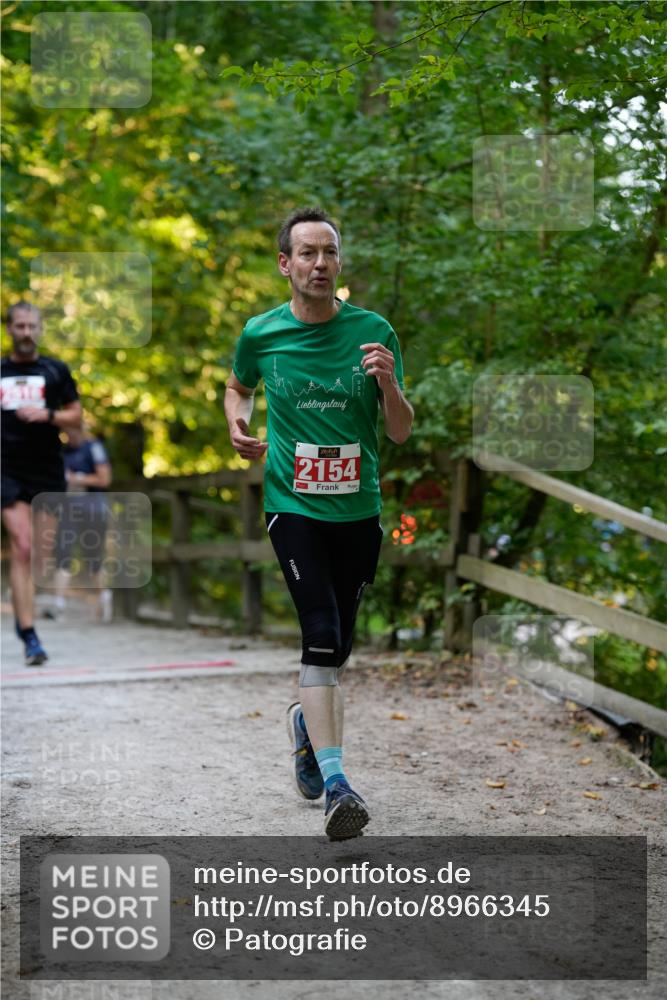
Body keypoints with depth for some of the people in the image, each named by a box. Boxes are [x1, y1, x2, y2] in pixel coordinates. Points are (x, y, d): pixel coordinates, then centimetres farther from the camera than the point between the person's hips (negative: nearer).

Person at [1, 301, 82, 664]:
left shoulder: (56, 371, 7)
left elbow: (76, 416, 6)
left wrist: (47, 415, -11)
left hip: (48, 471, 1)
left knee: (43, 553, 6)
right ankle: (30, 637, -14)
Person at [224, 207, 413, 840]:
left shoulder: (372, 331, -1)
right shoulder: (261, 334, -1)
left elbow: (401, 433, 2)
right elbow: (237, 386, 22)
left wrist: (388, 384, -17)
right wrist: (238, 424, 0)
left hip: (359, 510, 2)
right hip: (292, 506, -2)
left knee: (337, 644, 12)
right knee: (320, 633, -17)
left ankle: (306, 724, 42)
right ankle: (334, 782, -18)